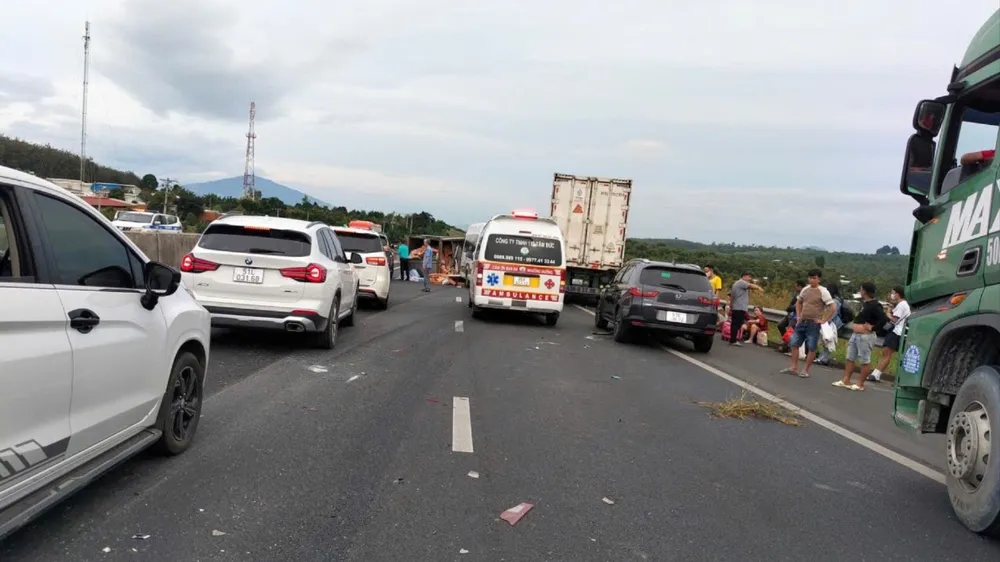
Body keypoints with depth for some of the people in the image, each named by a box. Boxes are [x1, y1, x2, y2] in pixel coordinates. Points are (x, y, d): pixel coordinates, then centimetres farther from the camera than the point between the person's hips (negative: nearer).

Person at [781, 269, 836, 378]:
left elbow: (833, 307, -16)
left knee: (811, 348, 0)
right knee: (794, 343, 7)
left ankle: (805, 370, 9)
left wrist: (823, 320, -14)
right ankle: (794, 368, 16)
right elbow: (798, 302, 24)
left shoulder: (823, 291, -12)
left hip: (813, 324, -6)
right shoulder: (805, 289, 7)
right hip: (802, 322, 6)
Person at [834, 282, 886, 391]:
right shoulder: (864, 303, 14)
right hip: (855, 335, 11)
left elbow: (883, 319, -25)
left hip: (865, 336, -11)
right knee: (850, 358, 12)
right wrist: (854, 325, 13)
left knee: (865, 361, -1)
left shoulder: (875, 305, -16)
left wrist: (872, 327, -19)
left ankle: (860, 384, 4)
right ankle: (845, 381, 16)